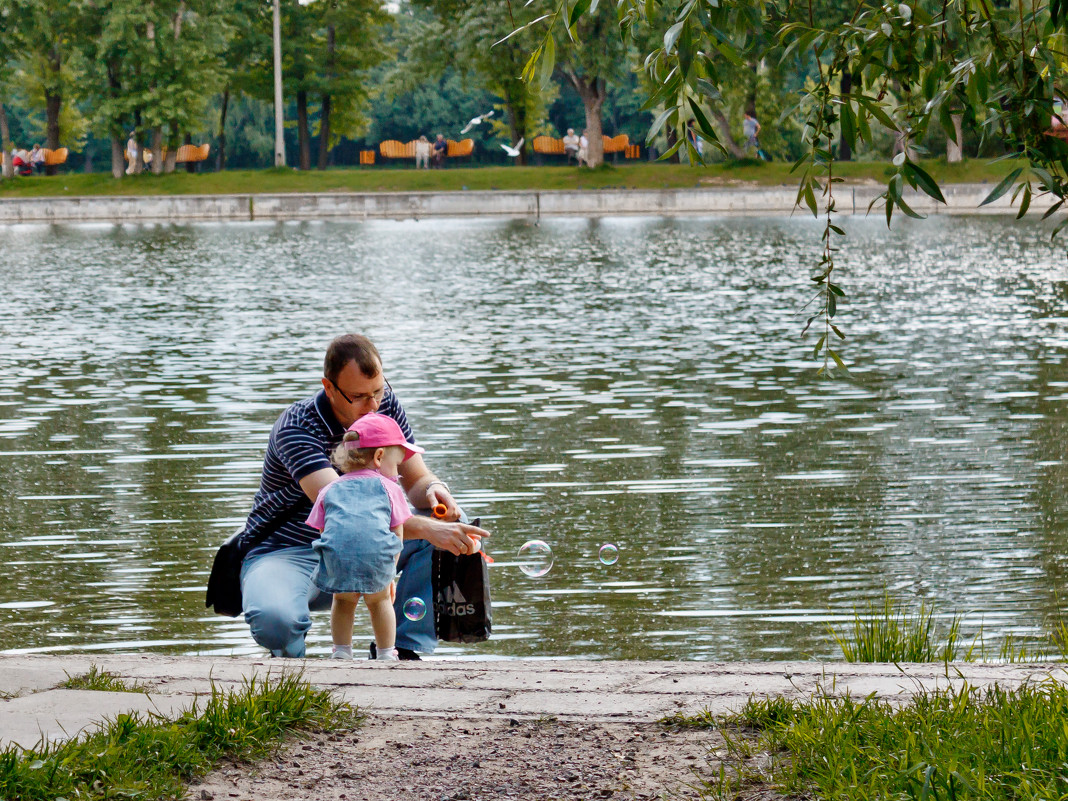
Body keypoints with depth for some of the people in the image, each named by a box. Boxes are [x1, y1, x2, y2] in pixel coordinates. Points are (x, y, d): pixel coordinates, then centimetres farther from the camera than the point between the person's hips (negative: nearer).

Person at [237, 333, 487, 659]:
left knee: (452, 522, -14)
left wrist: (433, 490, -24)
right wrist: (426, 528, -48)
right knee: (273, 620, -40)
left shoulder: (386, 405, -5)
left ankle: (404, 648, -10)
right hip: (288, 554, -6)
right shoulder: (296, 427, -25)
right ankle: (291, 656, -1)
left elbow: (415, 480, 3)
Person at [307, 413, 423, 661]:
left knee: (343, 600, 28)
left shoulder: (329, 490, 28)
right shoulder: (389, 488, 22)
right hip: (377, 557, -1)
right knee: (379, 600, 24)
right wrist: (387, 574, 28)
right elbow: (397, 536, 20)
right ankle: (386, 655, 27)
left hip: (336, 557, 1)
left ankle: (341, 652, 26)